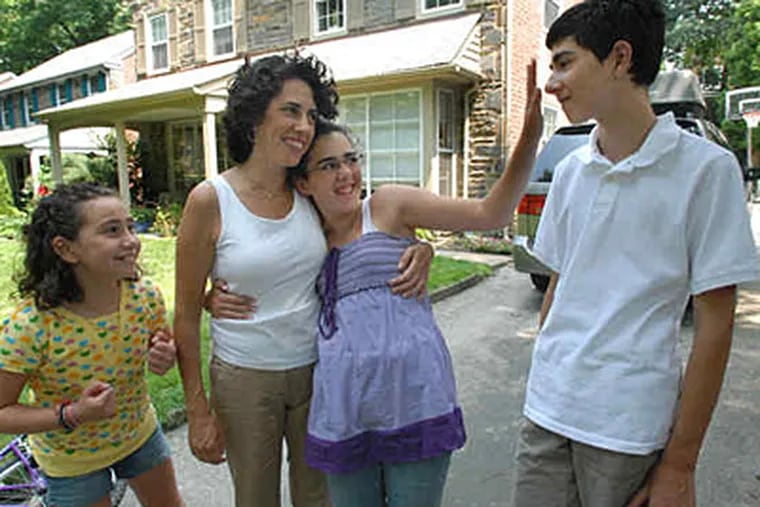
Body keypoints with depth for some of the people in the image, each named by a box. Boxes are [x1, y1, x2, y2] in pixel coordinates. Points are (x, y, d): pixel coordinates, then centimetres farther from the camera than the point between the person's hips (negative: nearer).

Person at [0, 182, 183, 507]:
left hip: (138, 432, 4)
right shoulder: (31, 326, -32)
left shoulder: (145, 295, -21)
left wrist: (165, 359, -23)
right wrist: (72, 415, -34)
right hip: (70, 458, -3)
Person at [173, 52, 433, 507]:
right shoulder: (211, 201, -13)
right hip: (244, 380, -2)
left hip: (316, 371, 3)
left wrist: (418, 251, -12)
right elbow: (187, 316, -8)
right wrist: (198, 410, -6)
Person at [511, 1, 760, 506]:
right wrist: (543, 379, 10)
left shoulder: (705, 168, -9)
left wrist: (681, 464, -7)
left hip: (631, 426, -4)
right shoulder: (571, 170, 4)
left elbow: (714, 323, -8)